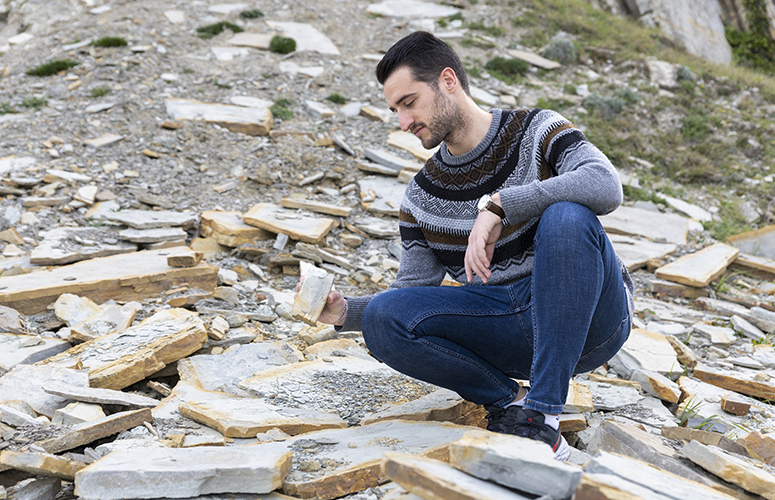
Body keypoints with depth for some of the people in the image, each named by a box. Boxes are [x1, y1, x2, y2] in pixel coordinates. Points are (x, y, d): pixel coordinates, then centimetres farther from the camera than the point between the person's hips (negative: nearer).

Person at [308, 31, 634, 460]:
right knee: (382, 317, -17)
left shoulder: (537, 131, -5)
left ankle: (542, 413, -33)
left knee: (566, 217, -36)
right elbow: (413, 290, 9)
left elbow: (606, 186, -25)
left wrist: (496, 205, -31)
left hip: (590, 318, -3)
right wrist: (345, 312, -10)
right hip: (513, 332, 4)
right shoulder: (422, 195, 8)